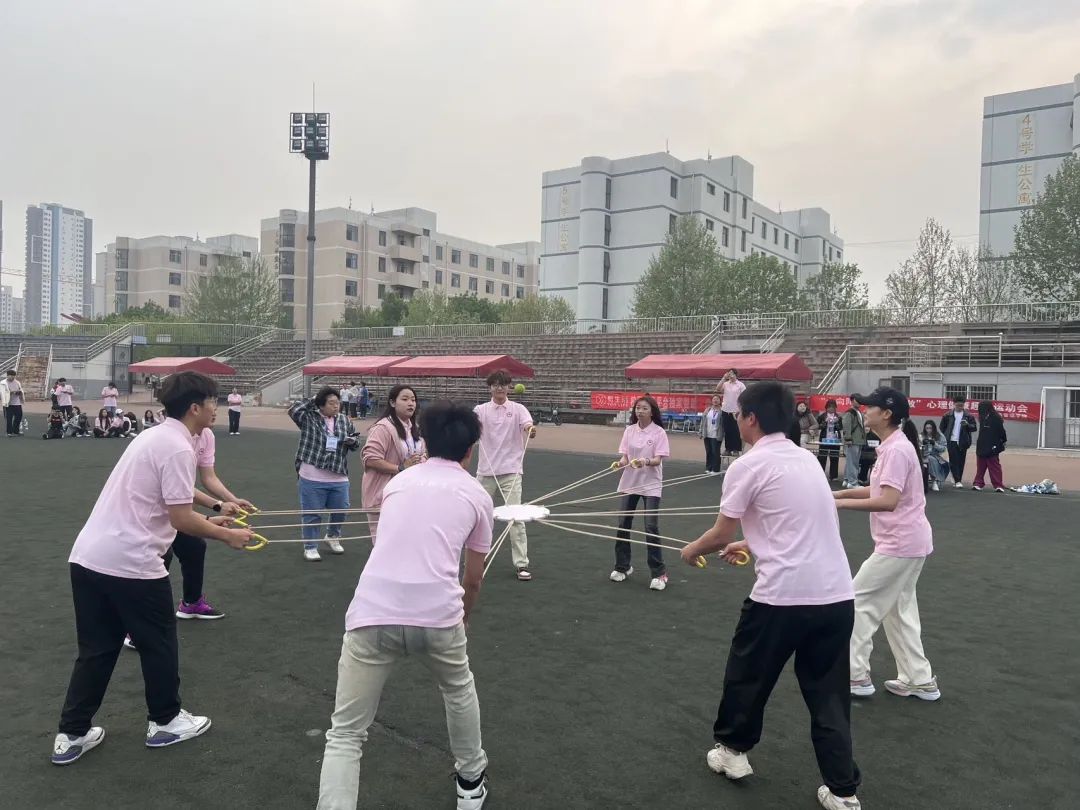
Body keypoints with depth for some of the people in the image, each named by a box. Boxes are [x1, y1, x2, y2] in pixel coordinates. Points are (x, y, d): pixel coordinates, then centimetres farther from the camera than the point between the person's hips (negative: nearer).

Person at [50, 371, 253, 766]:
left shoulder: (153, 436, 15)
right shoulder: (178, 448, -15)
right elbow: (180, 518, -16)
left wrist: (208, 521, 20)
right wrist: (227, 536, -4)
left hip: (87, 556, 9)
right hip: (131, 565, -9)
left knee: (96, 649, 17)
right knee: (158, 645, 11)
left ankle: (72, 735, 23)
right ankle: (165, 722, 26)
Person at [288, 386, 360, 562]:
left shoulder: (344, 421, 7)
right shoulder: (310, 418, -5)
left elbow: (355, 443, 16)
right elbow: (293, 411, -22)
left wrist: (353, 441, -7)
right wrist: (312, 400, -13)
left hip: (339, 478, 4)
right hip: (312, 478, -4)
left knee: (340, 511, 16)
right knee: (312, 514, 7)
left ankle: (333, 537, 42)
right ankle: (310, 547, 23)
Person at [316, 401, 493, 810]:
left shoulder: (399, 480, 21)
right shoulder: (477, 495, 14)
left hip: (373, 614, 1)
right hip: (438, 616, 0)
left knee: (345, 736, 10)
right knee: (459, 691, 32)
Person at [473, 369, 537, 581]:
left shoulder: (518, 409, 0)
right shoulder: (481, 410, 4)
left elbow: (529, 429, -15)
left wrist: (531, 430, -39)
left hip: (511, 471, -2)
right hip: (486, 471, 2)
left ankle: (522, 563, 1)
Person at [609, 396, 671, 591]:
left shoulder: (659, 432, -7)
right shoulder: (629, 430, 4)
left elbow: (658, 460, -14)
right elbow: (625, 457, 2)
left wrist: (645, 462, -35)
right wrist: (620, 463, -21)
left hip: (650, 485, -4)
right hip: (629, 483, 4)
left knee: (651, 528, -8)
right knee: (623, 525, 7)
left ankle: (659, 573, 3)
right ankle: (623, 566, 24)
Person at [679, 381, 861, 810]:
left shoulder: (748, 465, -8)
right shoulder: (806, 458, 14)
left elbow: (720, 534, -2)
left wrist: (692, 550, 19)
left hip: (782, 596, -6)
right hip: (837, 595, 7)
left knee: (746, 676, 17)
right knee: (829, 696, 15)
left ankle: (733, 750, 35)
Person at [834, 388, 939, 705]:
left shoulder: (897, 449, -21)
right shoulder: (893, 447, 10)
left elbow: (888, 501, -29)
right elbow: (882, 489, 16)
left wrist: (841, 503, -26)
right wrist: (840, 493, 5)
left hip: (899, 545, -10)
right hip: (909, 542, 10)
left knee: (858, 602, -1)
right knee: (899, 609, 18)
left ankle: (856, 676, 8)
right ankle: (920, 680, 25)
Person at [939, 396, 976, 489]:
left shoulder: (968, 416, 3)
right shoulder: (948, 415, 2)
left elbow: (974, 428, -2)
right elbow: (942, 427, 11)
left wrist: (967, 424, -20)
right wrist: (946, 436, 4)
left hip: (962, 442, 1)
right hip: (952, 442, -1)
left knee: (961, 461, 6)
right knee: (954, 461, -7)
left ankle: (958, 480, 15)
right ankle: (957, 481, -8)